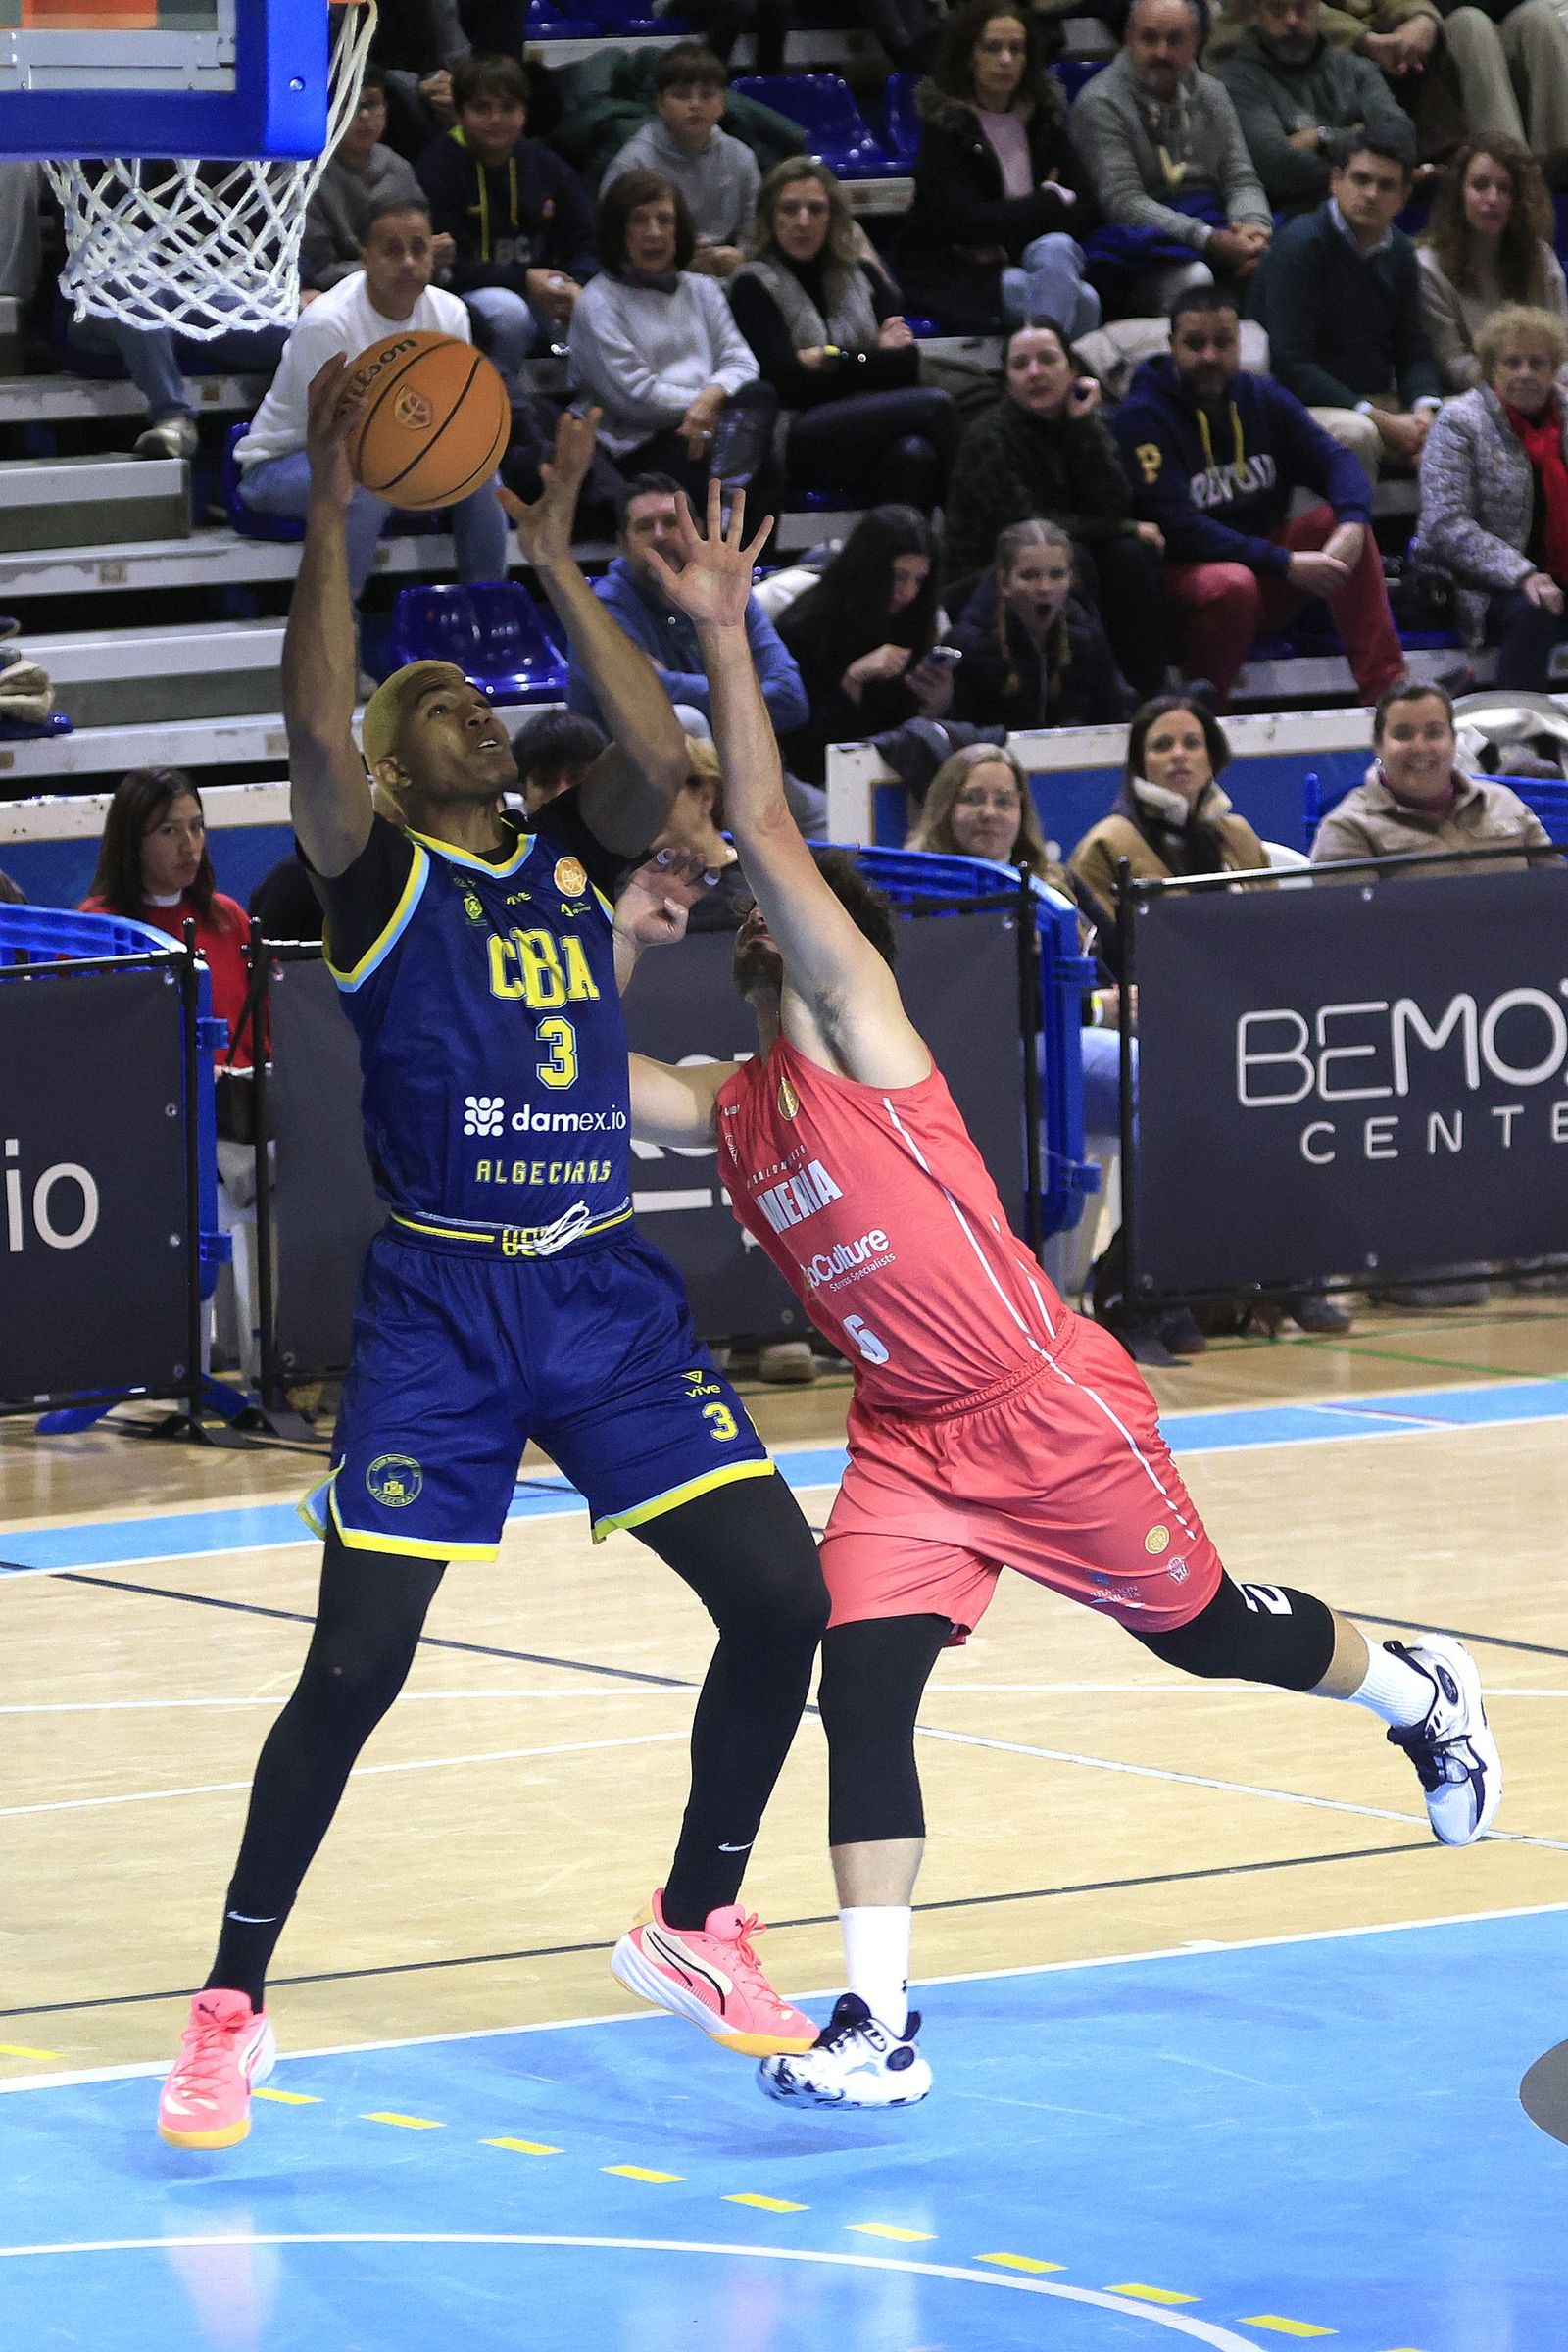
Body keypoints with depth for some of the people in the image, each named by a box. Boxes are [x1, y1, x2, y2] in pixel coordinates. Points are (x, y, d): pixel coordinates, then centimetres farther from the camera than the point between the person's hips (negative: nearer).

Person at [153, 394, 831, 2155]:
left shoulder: (573, 858, 13)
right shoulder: (379, 877, 0)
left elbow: (659, 761, -6)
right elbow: (312, 726, -18)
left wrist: (553, 560, -5)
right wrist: (332, 508, -18)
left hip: (605, 1295, 5)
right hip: (439, 1305, -5)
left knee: (782, 1601, -2)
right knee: (356, 1662, -9)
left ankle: (694, 1927, 18)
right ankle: (231, 2005, 4)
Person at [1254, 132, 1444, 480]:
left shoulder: (1399, 251, 11)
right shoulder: (1300, 244, -12)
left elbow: (1413, 351, 13)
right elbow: (1290, 363, -19)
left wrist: (1425, 410, -12)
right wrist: (1381, 422, -22)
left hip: (1382, 403, 7)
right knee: (1356, 433, -37)